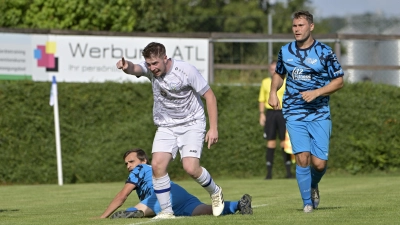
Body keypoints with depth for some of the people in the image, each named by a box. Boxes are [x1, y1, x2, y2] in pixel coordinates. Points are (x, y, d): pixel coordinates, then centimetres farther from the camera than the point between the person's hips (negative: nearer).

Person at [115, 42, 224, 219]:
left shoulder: (186, 70, -20)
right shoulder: (150, 68, -10)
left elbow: (209, 95, -12)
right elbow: (134, 69, -33)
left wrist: (213, 128, -15)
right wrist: (126, 66, -60)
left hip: (192, 124, -4)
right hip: (166, 126, 4)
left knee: (190, 168, -18)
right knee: (157, 164, -15)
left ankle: (215, 192, 12)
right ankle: (166, 211, -3)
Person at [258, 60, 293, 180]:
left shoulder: (286, 82, 4)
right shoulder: (265, 82, 11)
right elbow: (262, 100, 13)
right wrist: (262, 114, 3)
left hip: (283, 113, -1)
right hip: (270, 113, 2)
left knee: (284, 143, -3)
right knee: (270, 143, 0)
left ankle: (289, 171, 0)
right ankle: (269, 172, 1)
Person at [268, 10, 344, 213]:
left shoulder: (324, 52, -3)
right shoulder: (285, 51, 7)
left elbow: (339, 81, -1)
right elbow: (279, 73, 25)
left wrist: (316, 92, -14)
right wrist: (273, 92, 6)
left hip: (320, 114, -1)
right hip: (294, 114, 1)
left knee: (319, 163, -6)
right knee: (302, 158, -13)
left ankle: (313, 186, 28)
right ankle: (307, 202, 2)